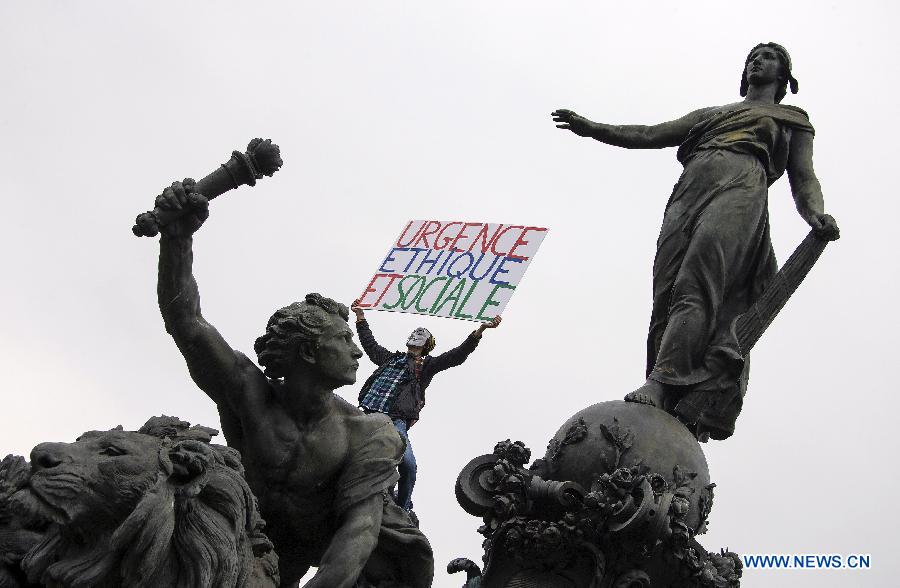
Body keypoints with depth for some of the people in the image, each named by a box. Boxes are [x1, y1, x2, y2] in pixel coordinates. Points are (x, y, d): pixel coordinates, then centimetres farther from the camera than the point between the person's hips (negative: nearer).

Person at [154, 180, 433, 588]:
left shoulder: (363, 436, -28)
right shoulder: (247, 390, -26)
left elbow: (361, 525, -40)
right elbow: (184, 318, -35)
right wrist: (178, 236, -51)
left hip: (336, 530, -1)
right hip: (269, 534, 1)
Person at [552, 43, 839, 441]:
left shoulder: (793, 120, 31)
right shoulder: (712, 114, 41)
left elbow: (804, 180, 16)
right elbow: (650, 135, 33)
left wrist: (817, 216, -7)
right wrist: (593, 128, 20)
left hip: (742, 187, -4)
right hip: (690, 190, 4)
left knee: (698, 281, -30)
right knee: (667, 292, -19)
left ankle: (660, 384, -46)